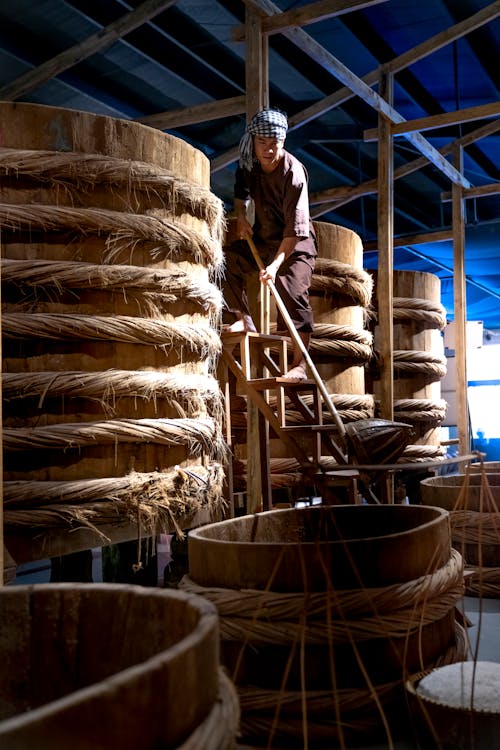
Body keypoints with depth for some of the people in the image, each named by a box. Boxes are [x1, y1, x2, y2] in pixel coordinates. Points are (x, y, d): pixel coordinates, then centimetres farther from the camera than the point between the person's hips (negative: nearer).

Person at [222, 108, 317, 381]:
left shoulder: (293, 173, -27)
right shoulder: (248, 163, -8)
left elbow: (295, 229, -32)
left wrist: (276, 264, -40)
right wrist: (241, 217, 1)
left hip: (296, 242, -6)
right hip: (262, 236, 7)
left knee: (292, 291, -22)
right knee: (227, 259, -11)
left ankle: (299, 363, -23)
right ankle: (243, 318, -1)